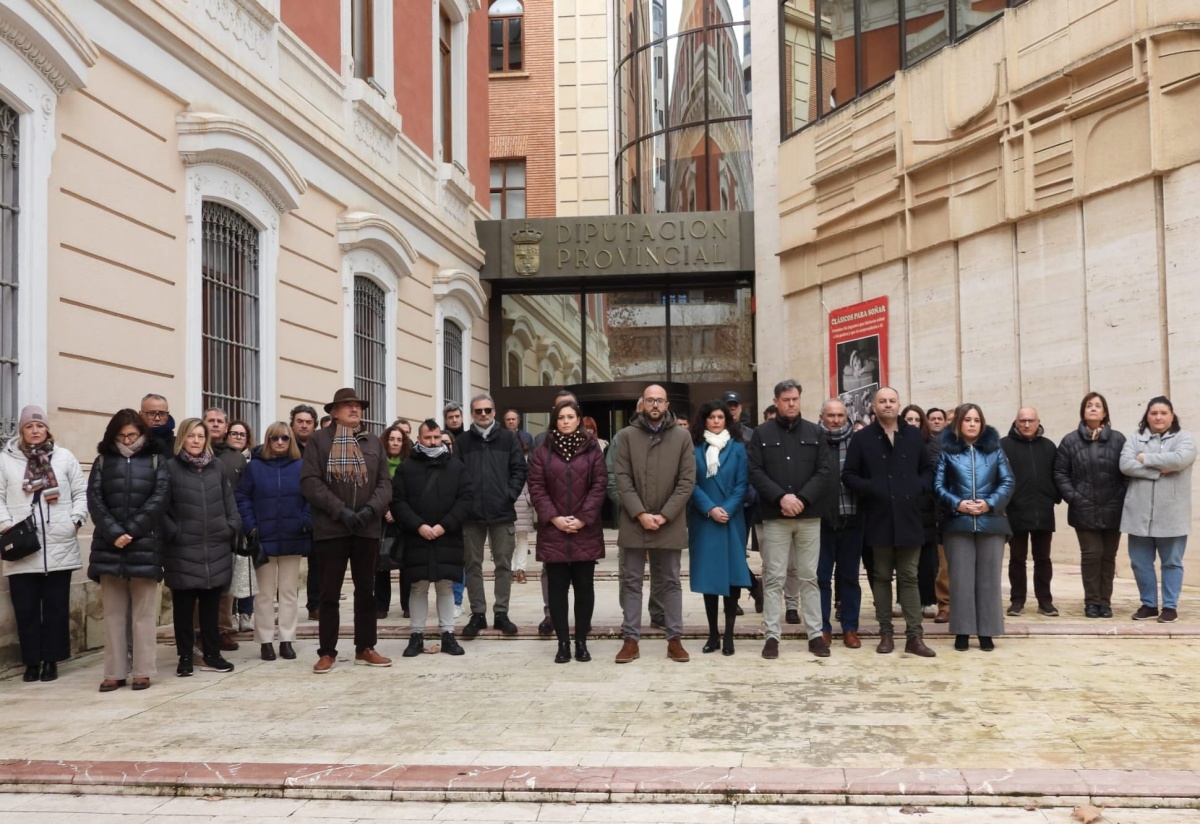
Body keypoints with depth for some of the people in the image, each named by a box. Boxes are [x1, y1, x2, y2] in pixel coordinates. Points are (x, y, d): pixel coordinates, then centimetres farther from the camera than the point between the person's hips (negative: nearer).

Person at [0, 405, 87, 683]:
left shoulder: (64, 457, 6)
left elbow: (81, 493, 7)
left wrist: (76, 519, -5)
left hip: (59, 546, 0)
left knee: (56, 606, 5)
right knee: (26, 608, 4)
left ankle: (52, 660, 14)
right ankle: (32, 660, 15)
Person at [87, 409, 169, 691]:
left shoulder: (157, 459, 6)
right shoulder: (103, 460, 11)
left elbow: (159, 498, -4)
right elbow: (94, 499, 1)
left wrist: (131, 531, -11)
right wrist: (114, 533, -12)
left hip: (145, 544, -2)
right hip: (109, 544, 2)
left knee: (144, 612, 1)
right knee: (113, 612, 5)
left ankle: (143, 671, 6)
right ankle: (115, 672, 11)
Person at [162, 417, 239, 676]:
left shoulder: (218, 468, 10)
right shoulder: (170, 468, -2)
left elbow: (229, 502, 13)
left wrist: (232, 527, 0)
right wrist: (173, 533, -13)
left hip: (216, 550, 3)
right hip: (182, 551, -3)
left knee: (211, 607, 11)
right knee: (183, 607, 5)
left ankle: (211, 655, 20)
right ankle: (185, 657, 15)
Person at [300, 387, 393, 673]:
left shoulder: (374, 442, 11)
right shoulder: (319, 440, 0)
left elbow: (385, 482, 7)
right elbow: (310, 481, -9)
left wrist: (371, 509, -11)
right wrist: (340, 510, -16)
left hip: (367, 528, 3)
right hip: (331, 528, -3)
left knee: (366, 590, 10)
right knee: (330, 592, 3)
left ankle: (365, 648, 20)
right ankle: (327, 652, 12)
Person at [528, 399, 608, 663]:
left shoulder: (592, 449, 5)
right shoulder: (542, 451, 6)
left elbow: (599, 485, -1)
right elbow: (536, 488, 0)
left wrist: (583, 518, -10)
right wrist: (554, 518, -11)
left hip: (585, 531, 0)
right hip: (553, 531, 0)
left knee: (584, 586, 4)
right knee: (557, 587, 2)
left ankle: (581, 641, 13)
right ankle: (563, 642, 8)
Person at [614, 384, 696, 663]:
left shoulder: (682, 436, 2)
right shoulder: (627, 435, 2)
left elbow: (687, 480, -2)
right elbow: (622, 479, -3)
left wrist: (665, 515, -10)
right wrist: (640, 514, -12)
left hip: (669, 524, 0)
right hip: (634, 522, 0)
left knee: (670, 582, 8)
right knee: (631, 582, 5)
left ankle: (675, 639, 15)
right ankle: (631, 639, 12)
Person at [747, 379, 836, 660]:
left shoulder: (814, 432, 8)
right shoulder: (762, 434, 3)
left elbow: (826, 471, 1)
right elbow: (754, 471, -5)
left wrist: (802, 499, -11)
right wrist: (781, 497, -16)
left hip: (809, 516, 2)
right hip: (774, 516, -1)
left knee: (809, 577, 8)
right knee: (773, 578, 2)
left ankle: (815, 634, 14)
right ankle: (772, 636, 7)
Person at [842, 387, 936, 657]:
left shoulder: (914, 436, 8)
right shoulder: (862, 438, 1)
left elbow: (928, 470, 14)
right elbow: (848, 475, 0)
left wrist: (920, 487, -5)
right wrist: (870, 489, -16)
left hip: (909, 518, 2)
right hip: (878, 519, -1)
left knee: (909, 577, 4)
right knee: (882, 577, 7)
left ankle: (914, 636, 5)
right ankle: (886, 633, 14)